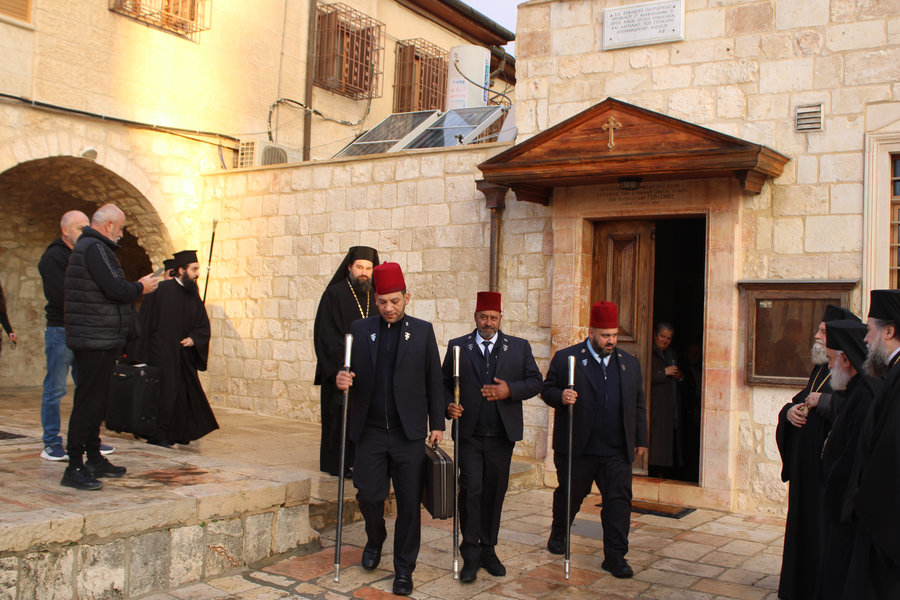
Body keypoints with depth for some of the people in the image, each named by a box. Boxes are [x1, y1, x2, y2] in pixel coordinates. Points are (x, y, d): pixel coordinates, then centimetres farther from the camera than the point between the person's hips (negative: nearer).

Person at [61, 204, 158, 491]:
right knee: (88, 401, -8)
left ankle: (94, 459, 25)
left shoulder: (85, 246, 19)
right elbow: (116, 288, -23)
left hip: (94, 339, 11)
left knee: (94, 400, 16)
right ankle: (74, 467, -5)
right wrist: (140, 287, -5)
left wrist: (132, 287, 9)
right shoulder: (95, 248, -15)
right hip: (96, 340, -11)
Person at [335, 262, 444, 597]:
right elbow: (350, 374, 10)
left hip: (409, 434, -1)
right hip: (370, 432, 1)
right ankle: (375, 539, 34)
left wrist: (437, 425, 1)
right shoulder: (359, 330, 6)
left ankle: (404, 569, 19)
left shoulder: (422, 331, 3)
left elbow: (434, 383, 4)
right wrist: (341, 380, -14)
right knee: (368, 495, 1)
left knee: (409, 503, 3)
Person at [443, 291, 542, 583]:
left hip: (502, 436, 1)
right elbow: (444, 383, 9)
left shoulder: (519, 347, 9)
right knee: (471, 491, -7)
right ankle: (470, 555, 3)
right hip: (469, 435, -1)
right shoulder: (457, 347, 8)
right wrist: (449, 405, -10)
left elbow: (535, 382, 5)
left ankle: (488, 551, 22)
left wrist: (511, 390, -12)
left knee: (494, 493, 9)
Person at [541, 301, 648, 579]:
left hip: (617, 451, 2)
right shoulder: (565, 358, -1)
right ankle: (558, 535, 38)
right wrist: (560, 396, -20)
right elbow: (547, 389, 2)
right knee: (569, 494, 13)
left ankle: (615, 556, 6)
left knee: (619, 499, -2)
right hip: (577, 448, -2)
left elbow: (638, 405, 16)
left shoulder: (629, 363, 11)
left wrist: (640, 440, 14)